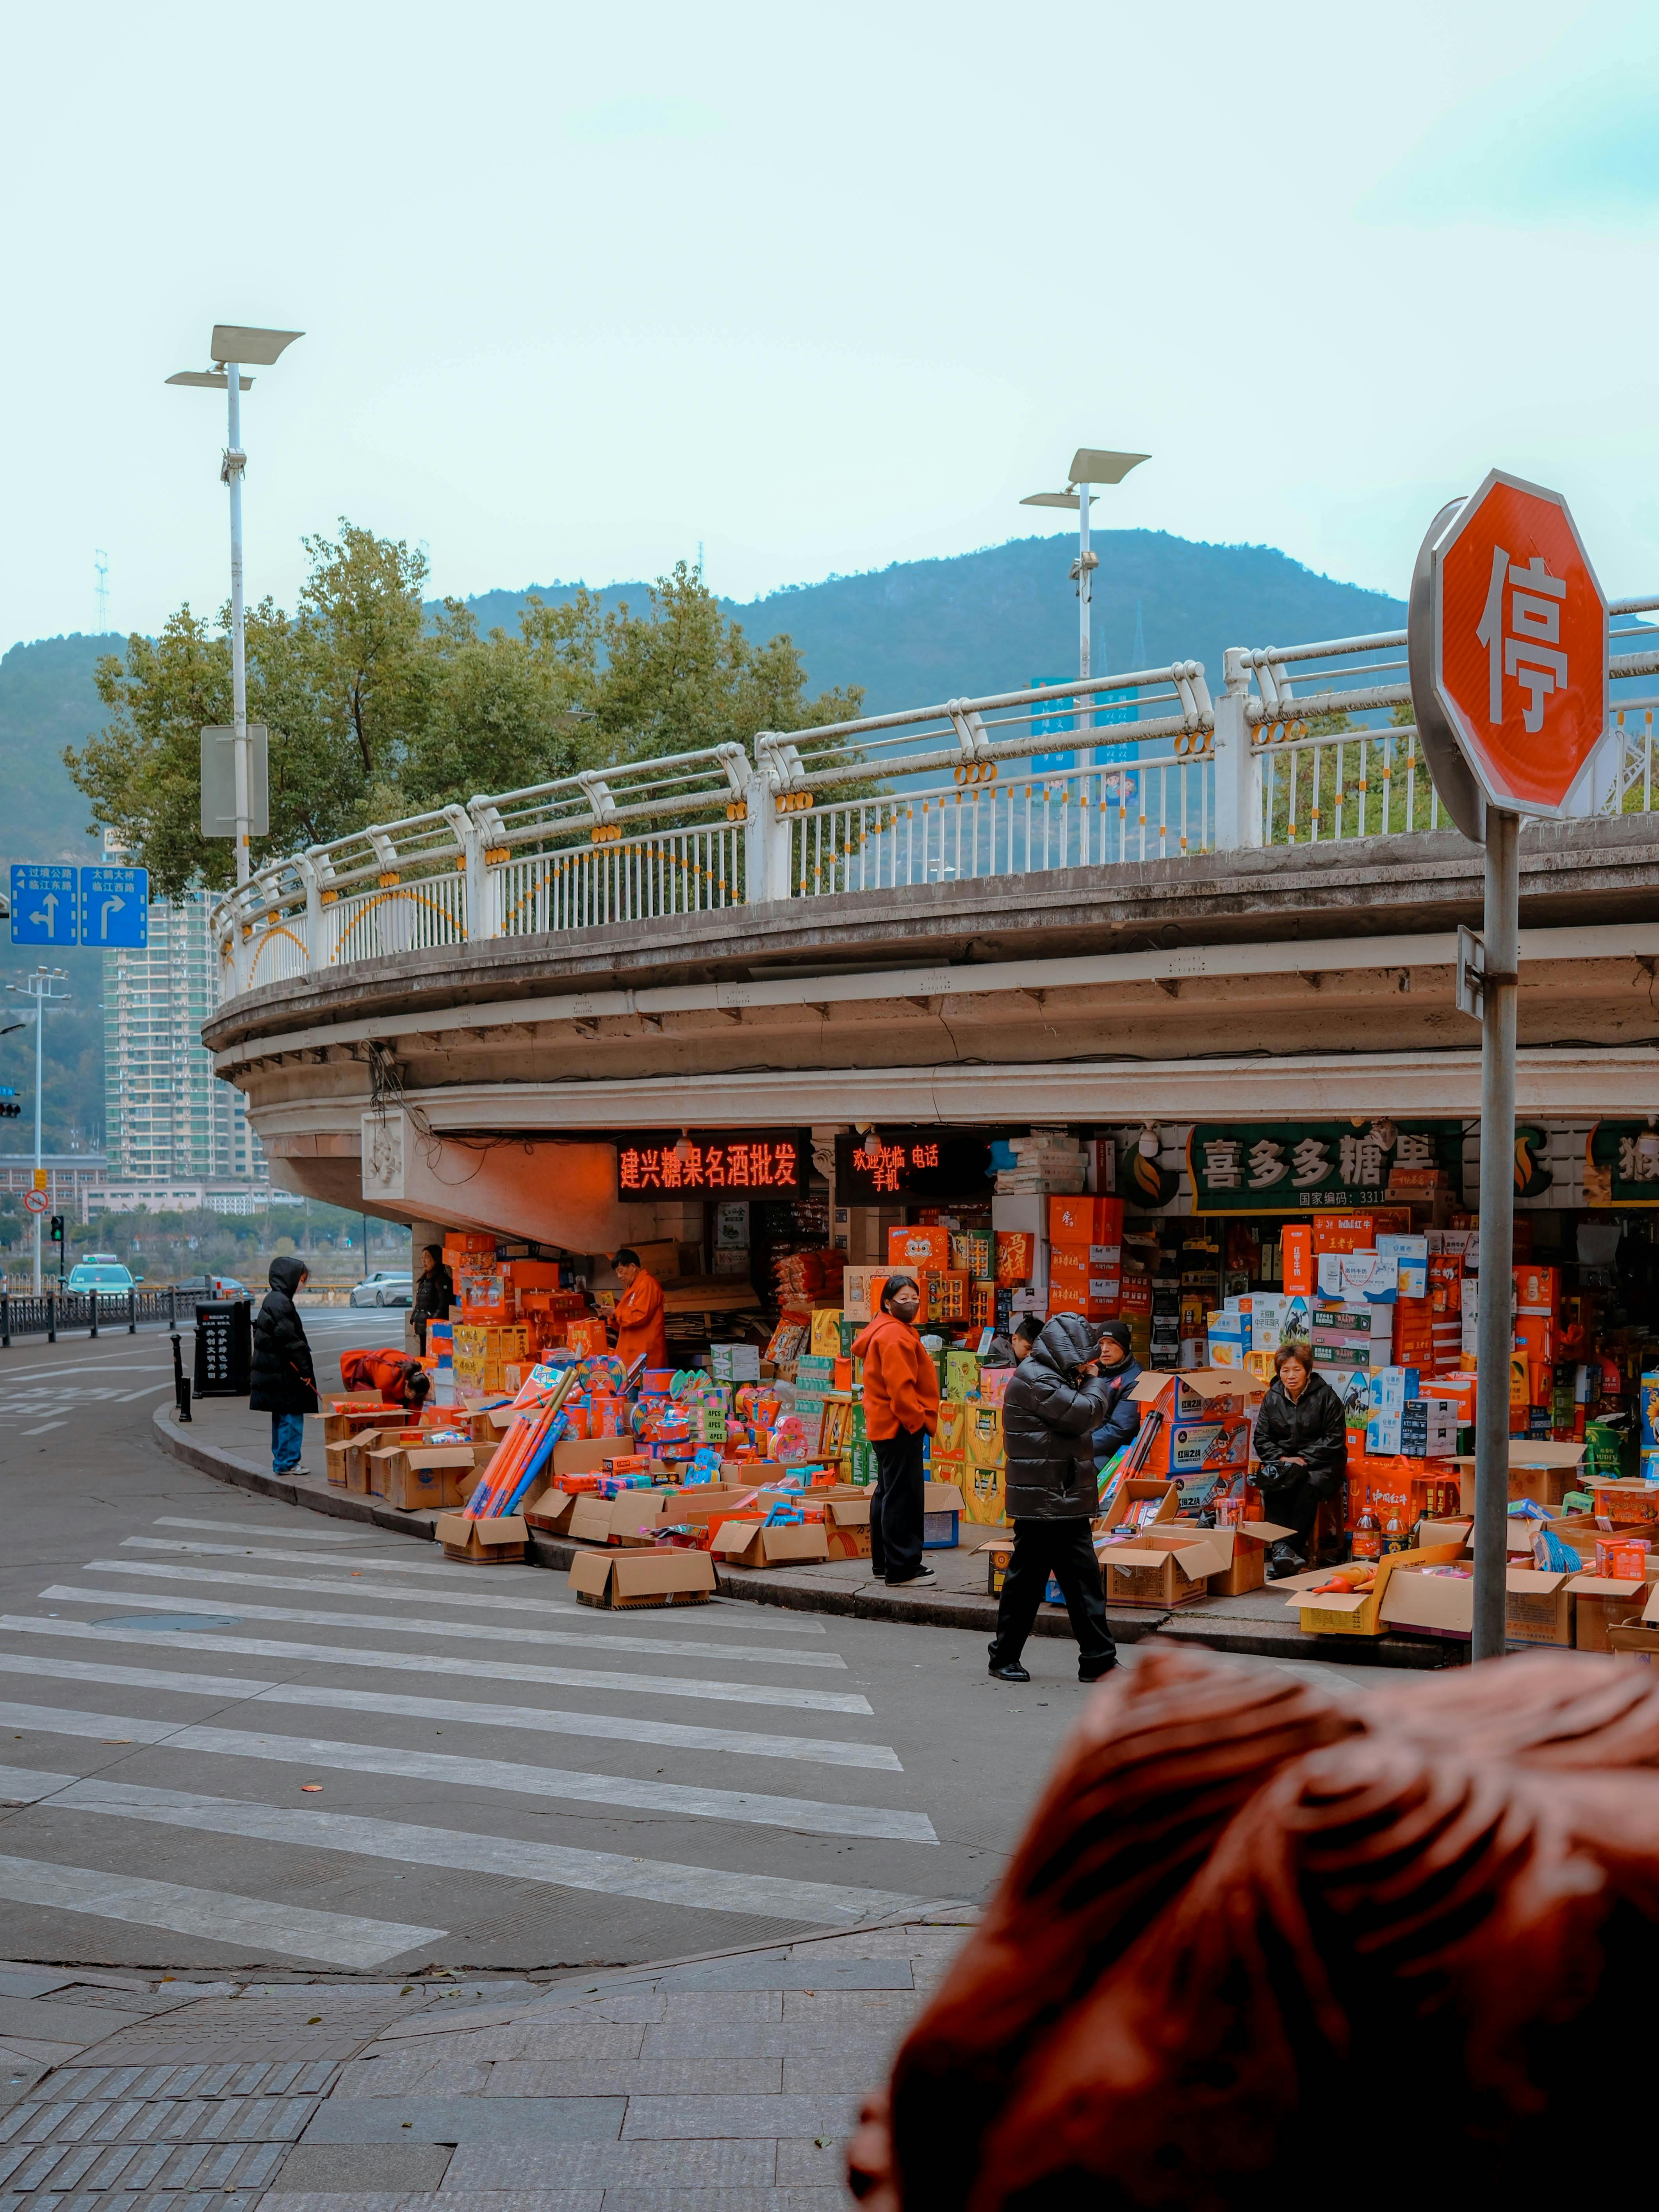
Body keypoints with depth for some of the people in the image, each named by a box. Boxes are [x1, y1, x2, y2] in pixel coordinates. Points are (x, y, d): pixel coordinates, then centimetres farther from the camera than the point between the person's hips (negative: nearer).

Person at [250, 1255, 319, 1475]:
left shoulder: (271, 1300, 15)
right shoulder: (281, 1302, -17)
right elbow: (289, 1339, -21)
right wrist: (305, 1370, -16)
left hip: (273, 1372, 10)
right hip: (284, 1373, -10)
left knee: (281, 1417, 16)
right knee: (291, 1416, -5)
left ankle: (281, 1461, 22)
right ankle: (287, 1463, -2)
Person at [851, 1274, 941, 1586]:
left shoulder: (896, 1331, 18)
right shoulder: (895, 1336, -16)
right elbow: (900, 1388, -23)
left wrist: (919, 1420, 17)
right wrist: (919, 1421, -17)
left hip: (887, 1427, 11)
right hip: (901, 1428, -11)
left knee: (888, 1494, 16)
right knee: (904, 1497, -8)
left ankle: (883, 1562, 23)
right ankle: (903, 1567, -6)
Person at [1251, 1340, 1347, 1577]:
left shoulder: (1325, 1396, -3)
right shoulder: (1272, 1398, 8)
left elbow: (1334, 1439, -6)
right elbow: (1262, 1438, 9)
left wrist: (1304, 1459, -14)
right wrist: (1281, 1458, -10)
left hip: (1320, 1463, -3)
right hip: (1282, 1460, 3)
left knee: (1309, 1488, -35)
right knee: (1273, 1487, -30)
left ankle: (1289, 1547, -40)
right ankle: (1280, 1546, -40)